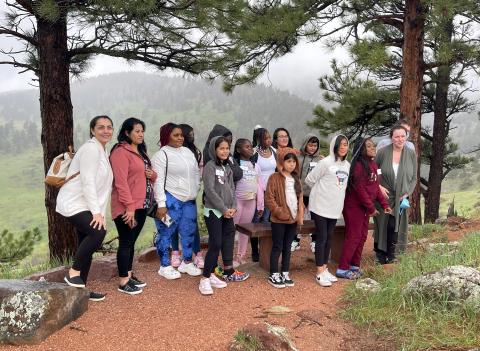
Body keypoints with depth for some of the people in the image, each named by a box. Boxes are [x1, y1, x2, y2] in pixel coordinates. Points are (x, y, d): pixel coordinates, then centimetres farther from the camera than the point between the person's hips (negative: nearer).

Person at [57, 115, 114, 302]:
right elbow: (87, 182, -21)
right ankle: (73, 272, -13)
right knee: (98, 232, -28)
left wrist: (98, 210, 11)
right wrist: (96, 211, -25)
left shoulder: (102, 150, 17)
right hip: (74, 204, -10)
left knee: (87, 245, 9)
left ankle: (82, 289, 17)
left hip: (86, 206, 10)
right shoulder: (91, 148, -13)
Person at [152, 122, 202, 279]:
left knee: (189, 232, 13)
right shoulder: (161, 155, -9)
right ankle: (165, 266, 16)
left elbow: (197, 172, 18)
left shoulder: (187, 152, 11)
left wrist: (196, 190, 11)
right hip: (171, 200, -7)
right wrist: (161, 204, -19)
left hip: (189, 200, 7)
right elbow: (158, 181, -14)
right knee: (166, 233, 3)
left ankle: (187, 262, 28)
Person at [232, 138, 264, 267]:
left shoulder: (256, 166, 11)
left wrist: (260, 205, 8)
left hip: (251, 201, 5)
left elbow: (260, 186, 11)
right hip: (237, 200, -5)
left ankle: (241, 255, 21)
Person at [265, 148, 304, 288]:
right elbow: (269, 198, -13)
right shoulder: (275, 178, -9)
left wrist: (300, 215, 3)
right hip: (279, 219, -6)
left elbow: (300, 198, 14)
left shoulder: (296, 179, 13)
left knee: (287, 247, 13)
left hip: (293, 219, 6)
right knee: (277, 247, 1)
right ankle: (273, 275, 11)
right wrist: (279, 212, -17)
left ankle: (285, 273, 23)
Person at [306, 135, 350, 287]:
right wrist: (322, 191, 3)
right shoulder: (326, 162, -13)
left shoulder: (347, 165, 8)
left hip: (335, 208, 6)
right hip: (321, 206, -6)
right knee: (321, 238, -2)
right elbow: (309, 179, -9)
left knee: (328, 238, 13)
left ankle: (324, 268, 24)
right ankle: (320, 273, 7)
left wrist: (336, 195, 9)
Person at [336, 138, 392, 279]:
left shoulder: (373, 164, 9)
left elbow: (376, 187, 13)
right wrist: (371, 207, -16)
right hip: (354, 206, -9)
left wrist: (384, 204, 7)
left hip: (365, 207, 9)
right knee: (353, 237, -4)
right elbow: (359, 188, -21)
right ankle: (342, 269, 4)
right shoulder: (358, 165, -18)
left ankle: (354, 266, 24)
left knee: (362, 237, 13)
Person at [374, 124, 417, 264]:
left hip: (400, 198, 1)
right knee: (382, 225, 8)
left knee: (394, 226, -3)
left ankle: (390, 254, 15)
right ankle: (380, 253, 25)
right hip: (383, 196, -1)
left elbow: (414, 178, 3)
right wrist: (378, 187, -12)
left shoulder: (411, 154, -4)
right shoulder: (383, 152, -10)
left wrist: (407, 194, -7)